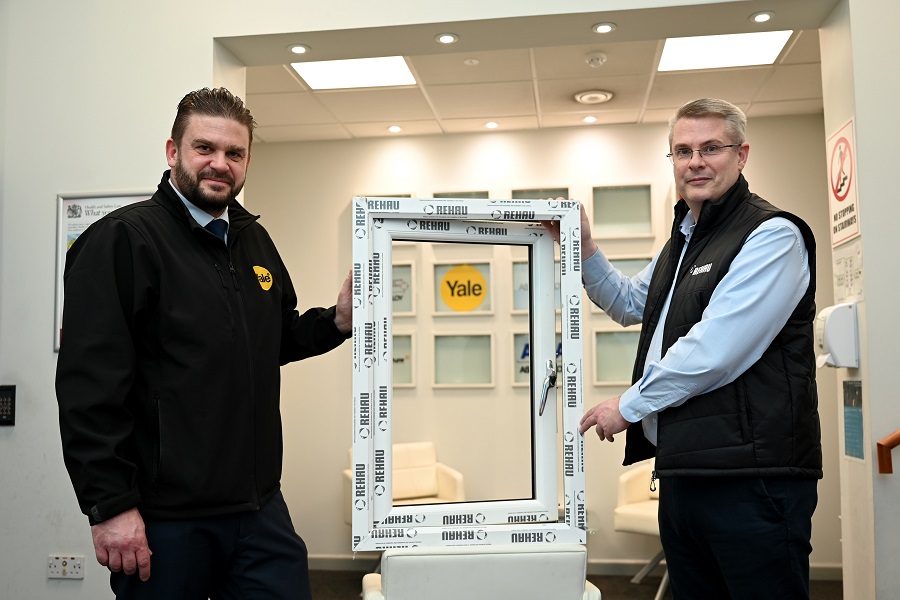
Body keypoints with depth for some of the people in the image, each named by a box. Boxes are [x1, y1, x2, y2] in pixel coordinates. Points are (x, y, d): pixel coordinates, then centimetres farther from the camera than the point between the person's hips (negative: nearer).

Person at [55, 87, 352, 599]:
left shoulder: (255, 241, 12)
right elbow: (89, 384, -15)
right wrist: (111, 505, -18)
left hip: (260, 507, 7)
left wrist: (337, 321, 4)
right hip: (163, 519, -6)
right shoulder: (122, 240, -10)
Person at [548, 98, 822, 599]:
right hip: (683, 472, 9)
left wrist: (630, 407, -9)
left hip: (752, 478, -9)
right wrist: (584, 248, 17)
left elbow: (714, 352, -21)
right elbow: (629, 303, 33)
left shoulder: (772, 235, -12)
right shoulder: (683, 241, 19)